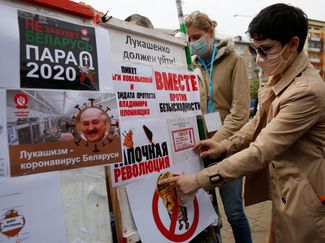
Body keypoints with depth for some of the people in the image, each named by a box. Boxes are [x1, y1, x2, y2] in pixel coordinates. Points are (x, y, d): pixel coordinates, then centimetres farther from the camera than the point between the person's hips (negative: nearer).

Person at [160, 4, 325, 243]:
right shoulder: (281, 75, 1)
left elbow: (261, 150, -30)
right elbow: (261, 121, 10)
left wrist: (200, 179, -28)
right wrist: (225, 145, -5)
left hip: (303, 193, -8)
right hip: (284, 186, 8)